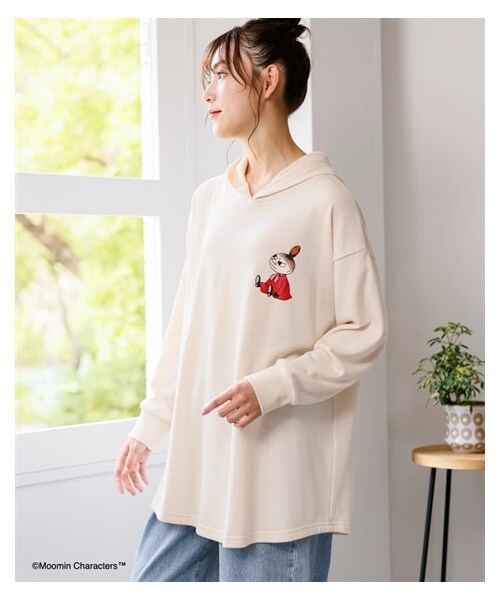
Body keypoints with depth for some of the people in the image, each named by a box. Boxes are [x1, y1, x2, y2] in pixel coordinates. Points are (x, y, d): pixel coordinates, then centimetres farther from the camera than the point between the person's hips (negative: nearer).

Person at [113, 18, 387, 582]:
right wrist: (149, 427, 15)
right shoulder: (209, 199, 12)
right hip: (195, 461, 7)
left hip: (279, 475, -6)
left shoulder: (325, 200, -8)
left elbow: (363, 333, -9)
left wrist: (271, 387, -19)